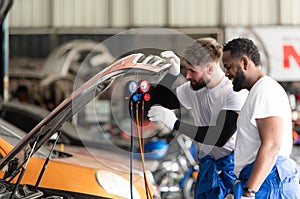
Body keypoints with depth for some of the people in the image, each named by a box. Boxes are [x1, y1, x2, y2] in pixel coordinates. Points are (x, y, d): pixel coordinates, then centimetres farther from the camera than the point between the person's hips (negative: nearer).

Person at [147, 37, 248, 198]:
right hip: (207, 167, 7)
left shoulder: (235, 92, -17)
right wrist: (172, 73, -1)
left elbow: (220, 136, -26)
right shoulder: (194, 89, 6)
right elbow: (158, 101, 16)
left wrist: (175, 123, -26)